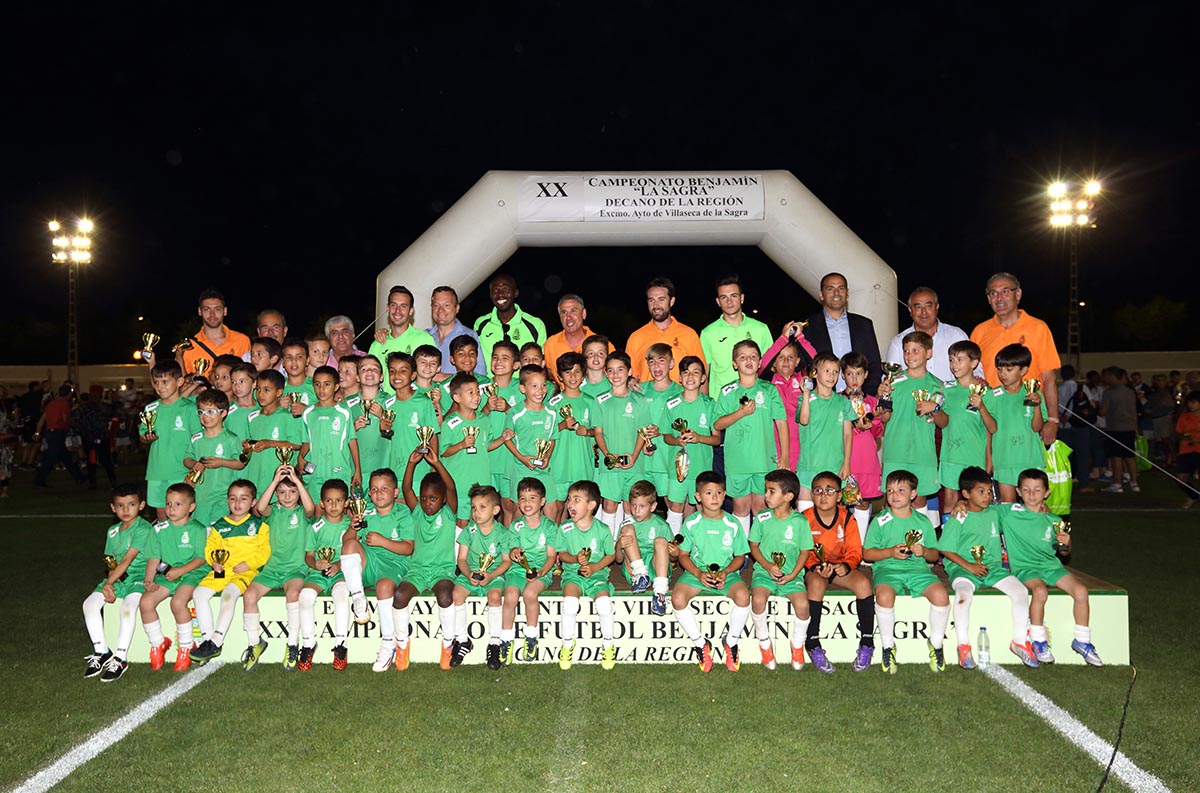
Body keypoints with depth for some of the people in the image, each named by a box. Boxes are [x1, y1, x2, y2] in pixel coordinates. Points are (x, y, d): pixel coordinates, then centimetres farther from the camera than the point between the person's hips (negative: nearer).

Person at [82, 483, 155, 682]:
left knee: (128, 606, -32)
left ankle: (120, 658, -24)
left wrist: (109, 583, -17)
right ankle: (101, 651, 0)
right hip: (116, 578, 7)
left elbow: (126, 561, -16)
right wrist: (107, 584, -8)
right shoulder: (112, 531, 13)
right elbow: (112, 563, 10)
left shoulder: (144, 529, -11)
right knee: (90, 603, -12)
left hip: (138, 578, -7)